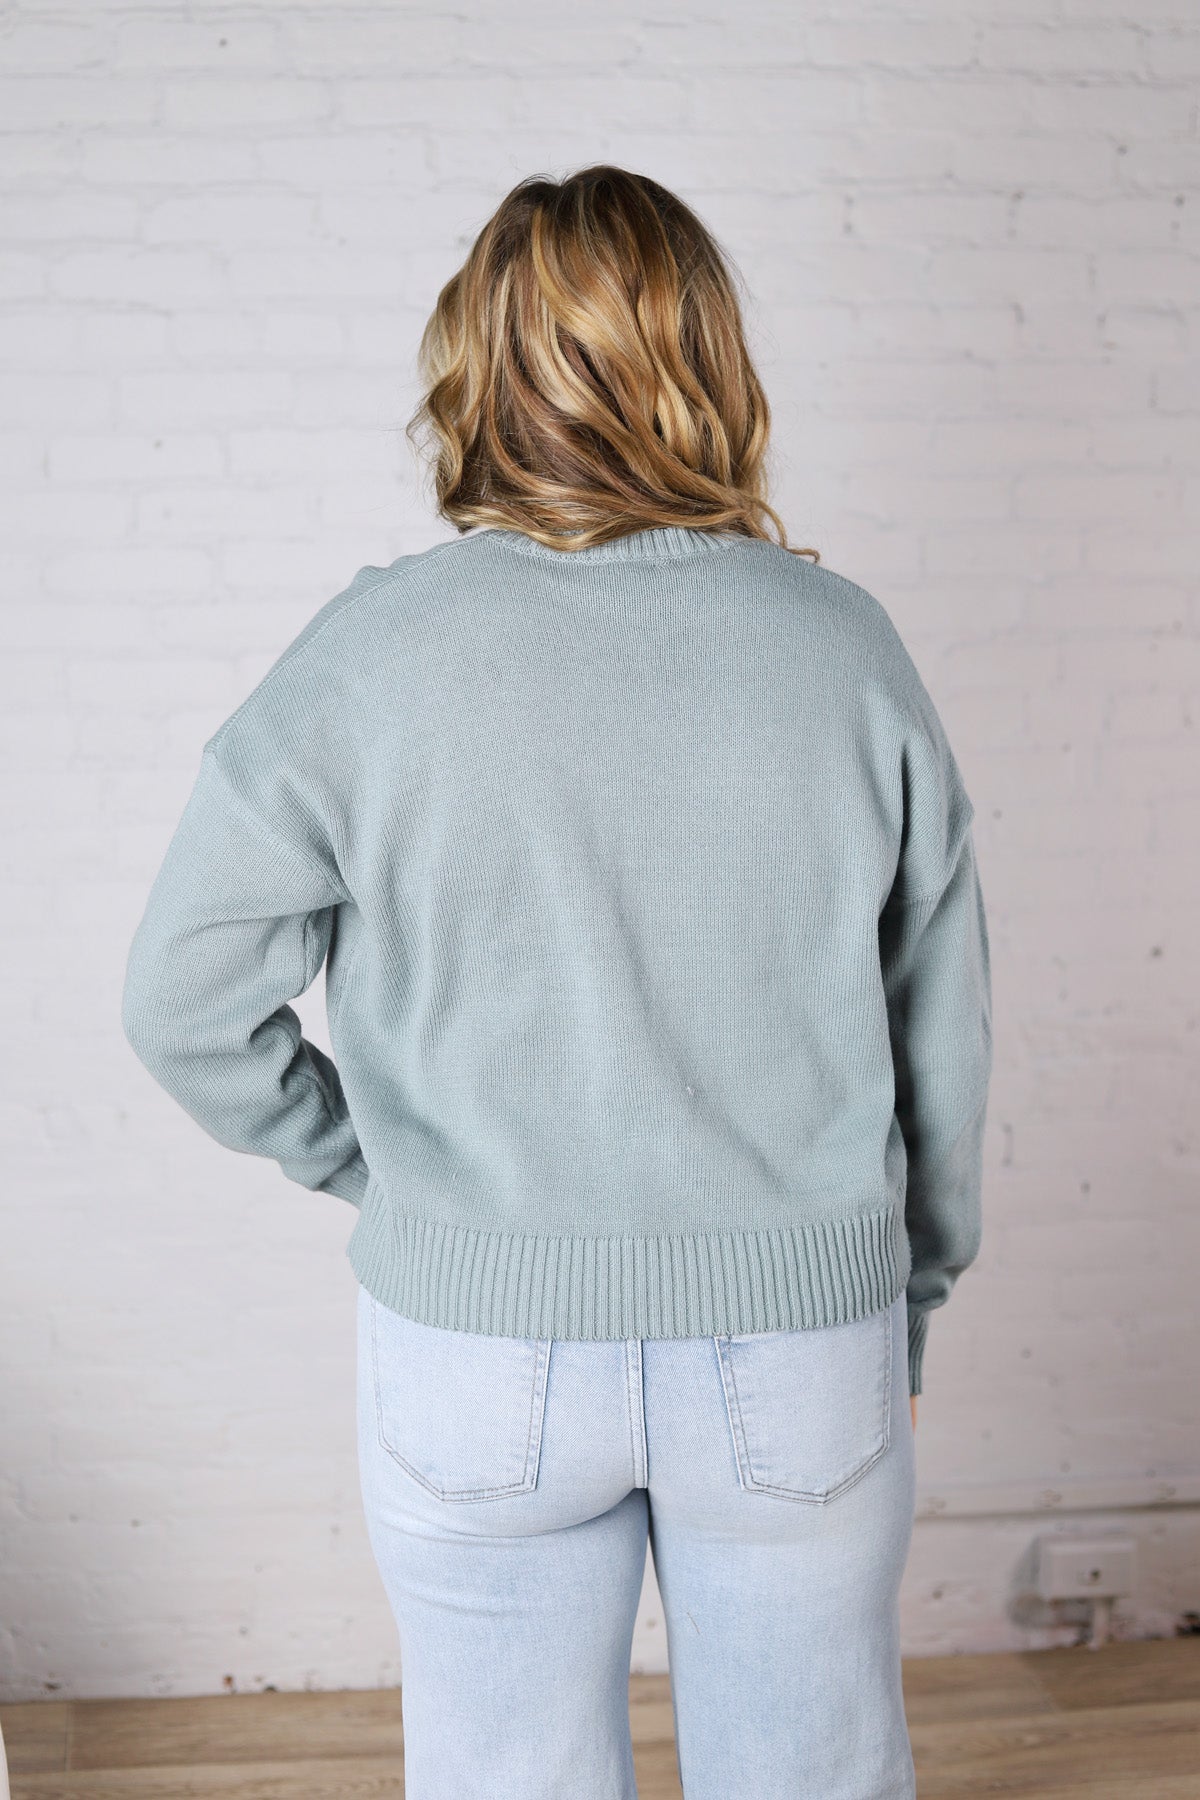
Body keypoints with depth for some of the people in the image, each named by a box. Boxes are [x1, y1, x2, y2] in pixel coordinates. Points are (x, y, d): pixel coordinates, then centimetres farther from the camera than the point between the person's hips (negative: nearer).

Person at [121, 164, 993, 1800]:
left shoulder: (372, 655, -13)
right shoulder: (845, 647, -8)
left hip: (478, 1359, -1)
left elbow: (185, 1004, -7)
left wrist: (376, 1168, 8)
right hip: (802, 1356, 1)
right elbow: (943, 1031, -1)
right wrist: (914, 1292, 14)